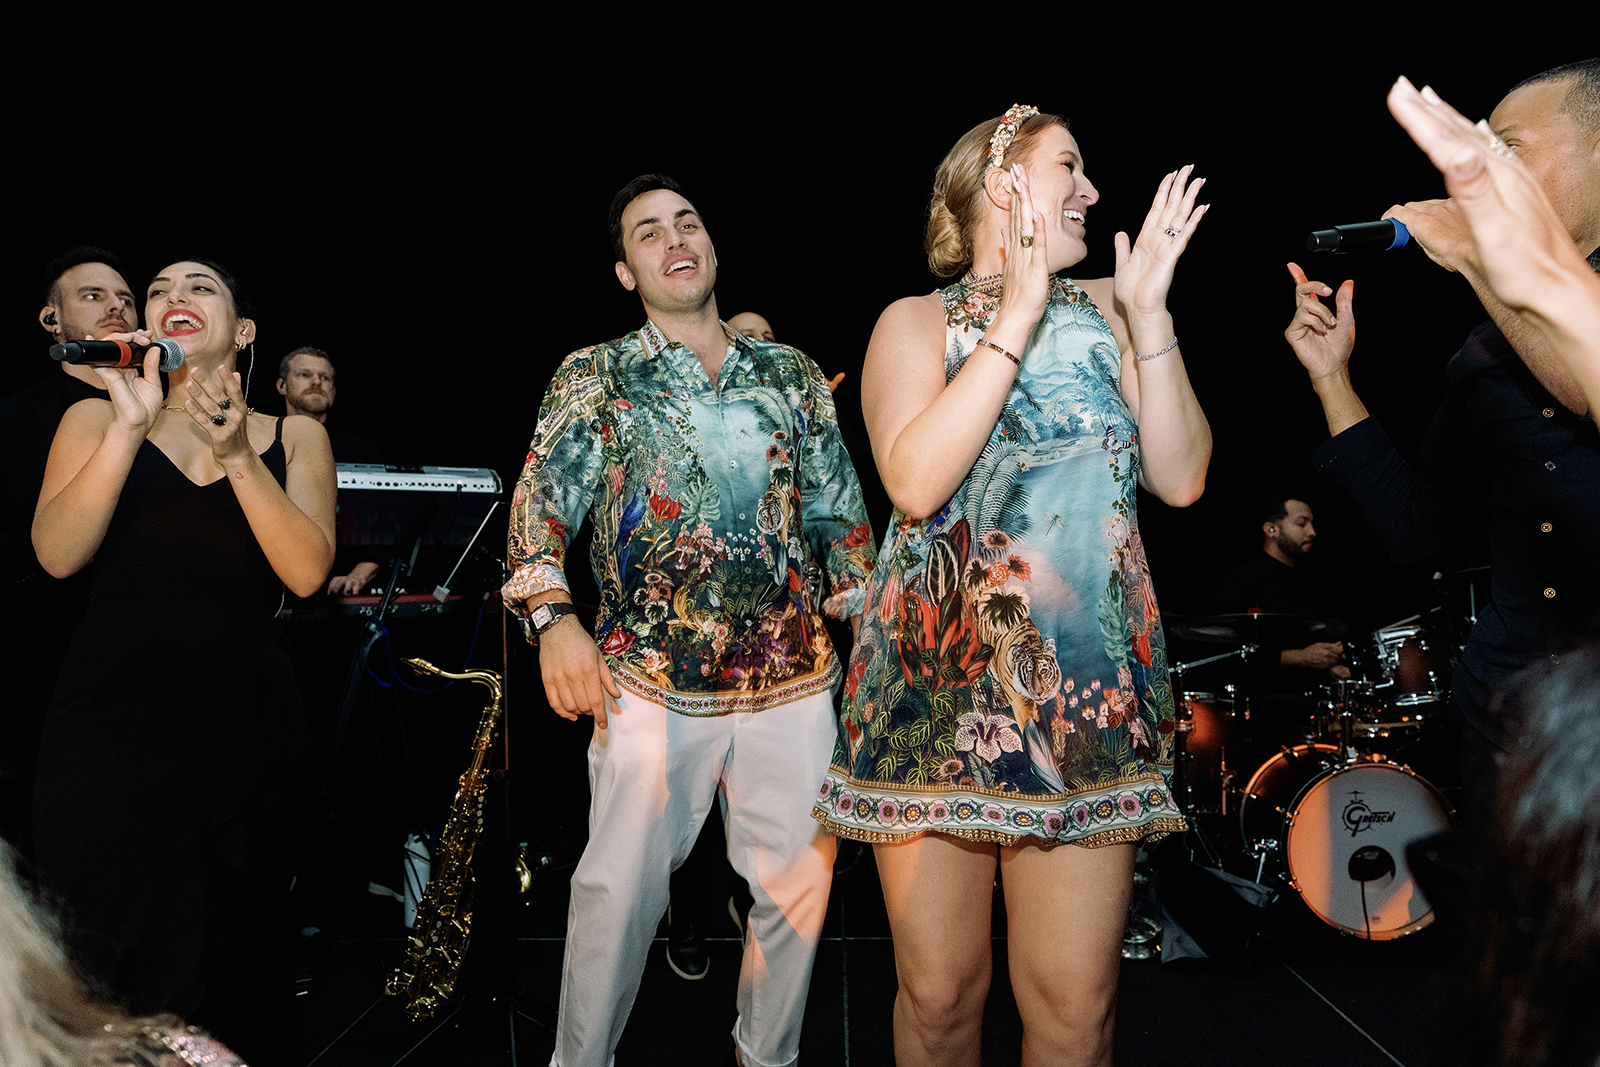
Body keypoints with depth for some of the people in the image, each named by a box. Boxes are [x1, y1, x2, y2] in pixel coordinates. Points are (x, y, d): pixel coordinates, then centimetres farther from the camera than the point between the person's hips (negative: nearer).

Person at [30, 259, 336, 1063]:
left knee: (230, 947, 8)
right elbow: (56, 554, -6)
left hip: (242, 726, 0)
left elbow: (307, 572, -6)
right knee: (112, 955, 1)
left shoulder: (292, 438, 9)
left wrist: (235, 455, -16)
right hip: (111, 719, 0)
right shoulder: (95, 418, 10)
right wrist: (129, 428, -15)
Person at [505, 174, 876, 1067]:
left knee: (800, 882, 10)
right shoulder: (595, 376, 4)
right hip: (653, 684, -3)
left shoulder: (792, 375, 12)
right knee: (621, 886, 1)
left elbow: (840, 508, 15)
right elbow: (544, 495, -6)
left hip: (795, 680, 3)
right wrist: (553, 616, -23)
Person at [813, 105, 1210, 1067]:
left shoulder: (1108, 311, 12)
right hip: (939, 683, -2)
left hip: (1091, 694, 2)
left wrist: (1149, 311, -3)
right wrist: (1018, 315, -12)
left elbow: (1182, 478, 2)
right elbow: (915, 481, -15)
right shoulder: (918, 322, 4)